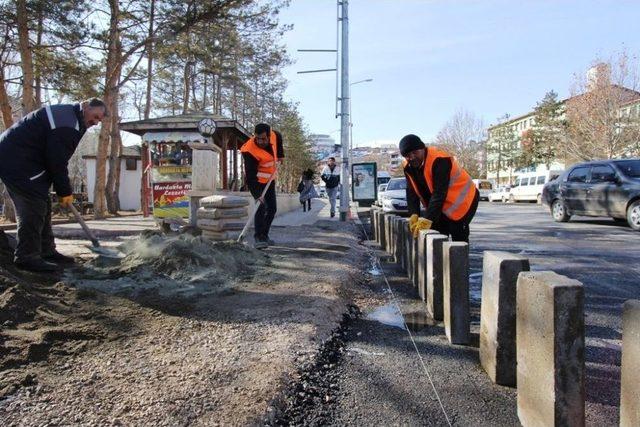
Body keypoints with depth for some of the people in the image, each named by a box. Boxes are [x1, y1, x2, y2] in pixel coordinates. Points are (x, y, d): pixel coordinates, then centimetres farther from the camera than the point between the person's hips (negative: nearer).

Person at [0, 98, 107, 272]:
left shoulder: (66, 115, 15)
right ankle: (27, 256, -9)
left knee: (42, 206, 10)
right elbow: (57, 161, -20)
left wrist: (62, 189, 11)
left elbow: (57, 158, 16)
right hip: (17, 161, -11)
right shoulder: (66, 124, -19)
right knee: (33, 207, -13)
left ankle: (47, 252, 15)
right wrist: (65, 192, -11)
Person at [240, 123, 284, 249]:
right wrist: (257, 194, -44)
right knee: (262, 207, -22)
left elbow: (279, 137, 12)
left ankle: (264, 236, 19)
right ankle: (259, 237, -19)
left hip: (269, 180, 7)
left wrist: (280, 154, 4)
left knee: (272, 209, 9)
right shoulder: (249, 151, -33)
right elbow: (251, 176, -35)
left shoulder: (274, 135, -17)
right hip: (257, 181, -7)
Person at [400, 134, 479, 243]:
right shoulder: (408, 167, -5)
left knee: (458, 239, -9)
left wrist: (428, 219, -40)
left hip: (462, 201, -7)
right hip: (441, 205, 8)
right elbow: (412, 193, -7)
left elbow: (439, 193, -35)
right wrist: (414, 214, -22)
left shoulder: (439, 160, -30)